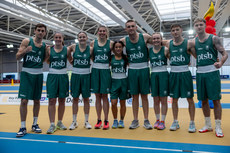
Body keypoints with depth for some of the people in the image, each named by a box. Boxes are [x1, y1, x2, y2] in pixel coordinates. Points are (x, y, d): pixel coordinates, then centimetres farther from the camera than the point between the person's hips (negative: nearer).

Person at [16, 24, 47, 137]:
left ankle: (35, 124, 23)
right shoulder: (26, 41, -2)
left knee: (37, 100, 8)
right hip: (26, 73, -3)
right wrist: (25, 51, -22)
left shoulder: (45, 46, 6)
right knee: (24, 100, -7)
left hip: (38, 74, 3)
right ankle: (23, 127, 3)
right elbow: (17, 57, -4)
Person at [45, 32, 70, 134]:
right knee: (52, 100, -4)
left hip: (63, 76, 1)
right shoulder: (49, 49, 4)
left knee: (62, 100, 8)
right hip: (52, 76, -1)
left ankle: (60, 122, 21)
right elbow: (47, 61, 12)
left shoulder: (66, 50, 4)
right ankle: (52, 125, 2)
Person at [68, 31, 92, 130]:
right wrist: (72, 62, 10)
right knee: (75, 98, 6)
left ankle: (86, 121, 18)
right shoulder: (74, 47, 1)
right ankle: (74, 122, 18)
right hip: (75, 75, 1)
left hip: (86, 75, -1)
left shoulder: (90, 49, -1)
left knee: (86, 99, 6)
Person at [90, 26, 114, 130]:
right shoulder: (93, 43, 7)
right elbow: (91, 56, 13)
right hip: (95, 70, 2)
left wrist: (109, 63, -2)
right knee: (97, 96, 6)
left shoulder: (111, 43, 1)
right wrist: (97, 63, 2)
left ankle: (106, 121, 10)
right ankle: (99, 120, 16)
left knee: (104, 96, 0)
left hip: (105, 71, -2)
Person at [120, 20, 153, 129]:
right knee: (134, 96, 7)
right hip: (132, 70, 1)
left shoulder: (145, 37, -4)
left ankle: (146, 120, 14)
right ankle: (135, 120, 17)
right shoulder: (124, 41, -1)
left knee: (144, 95, 5)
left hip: (144, 69, -1)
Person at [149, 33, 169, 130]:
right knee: (156, 100, 9)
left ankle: (162, 121, 13)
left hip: (163, 75, -3)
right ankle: (157, 120, 23)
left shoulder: (165, 50, -3)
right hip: (153, 75, 3)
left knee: (163, 100, 2)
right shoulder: (149, 51, 6)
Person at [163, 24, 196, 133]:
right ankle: (175, 122, 21)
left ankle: (192, 123, 14)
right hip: (173, 73, 3)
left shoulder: (188, 43, -4)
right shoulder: (168, 43, 5)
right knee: (174, 99, 9)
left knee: (189, 99, 2)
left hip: (185, 73, -3)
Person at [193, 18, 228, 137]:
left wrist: (220, 63, -21)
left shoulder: (213, 38, -1)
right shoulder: (194, 42, 9)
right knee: (203, 100, 9)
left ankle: (218, 127, 11)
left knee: (215, 99, -1)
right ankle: (208, 125, 24)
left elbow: (224, 54, -4)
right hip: (200, 73, 4)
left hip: (212, 71, -3)